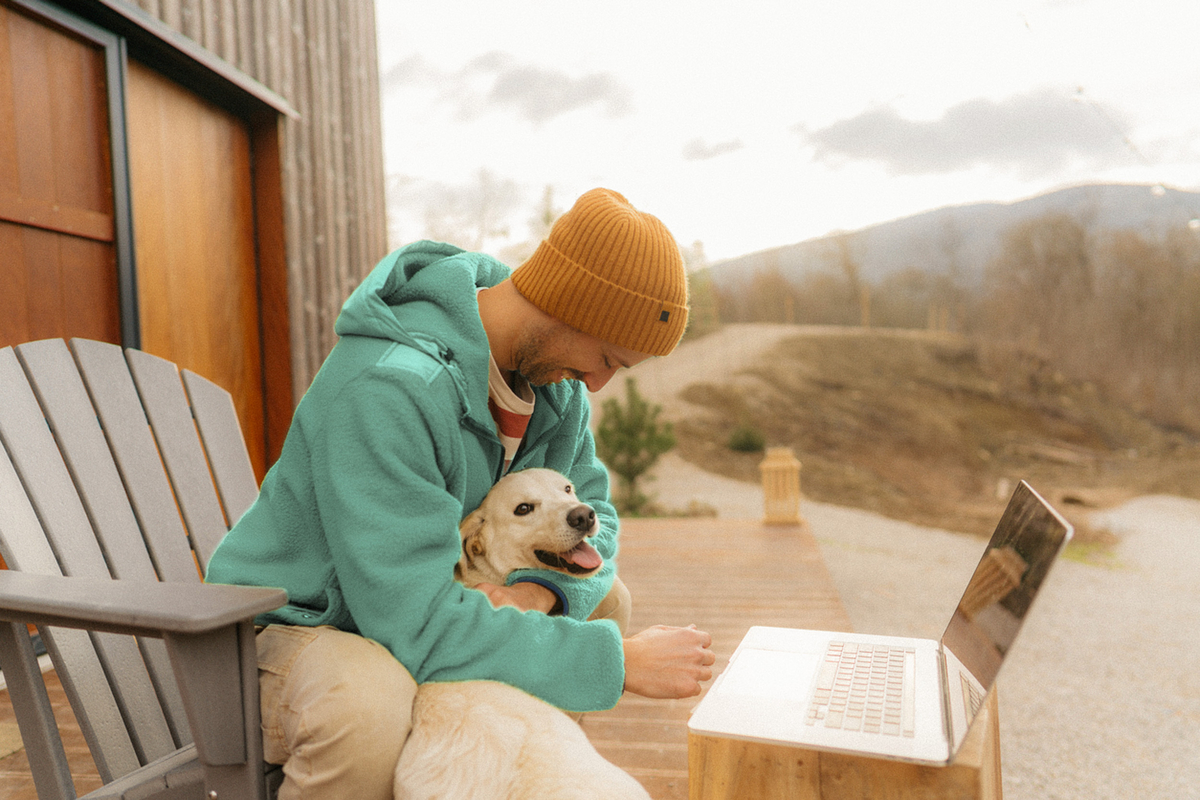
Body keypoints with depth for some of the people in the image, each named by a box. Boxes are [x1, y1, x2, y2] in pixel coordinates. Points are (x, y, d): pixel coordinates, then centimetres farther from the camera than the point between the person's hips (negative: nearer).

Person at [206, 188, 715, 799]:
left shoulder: (550, 366, -8)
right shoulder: (387, 387, -35)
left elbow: (590, 514, -1)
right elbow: (419, 626, -36)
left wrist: (536, 594, -24)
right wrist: (623, 662, -31)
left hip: (407, 611, 8)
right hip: (287, 634, -7)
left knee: (602, 599, 4)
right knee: (372, 710, -39)